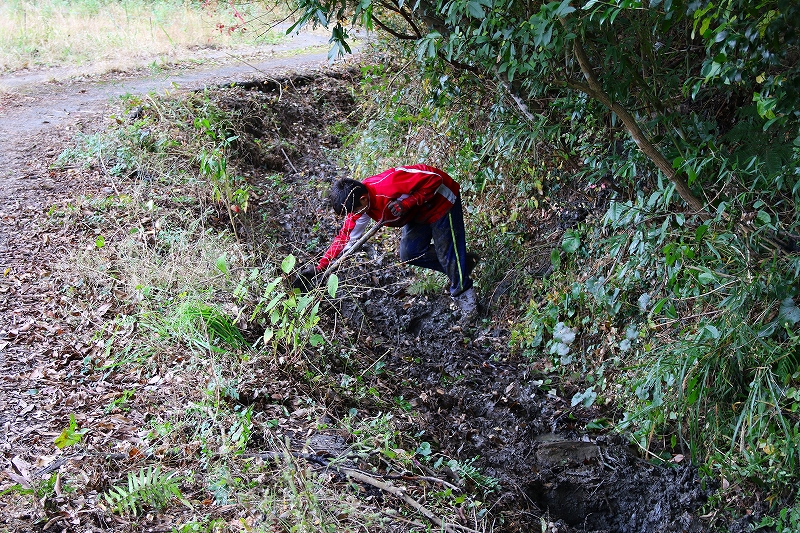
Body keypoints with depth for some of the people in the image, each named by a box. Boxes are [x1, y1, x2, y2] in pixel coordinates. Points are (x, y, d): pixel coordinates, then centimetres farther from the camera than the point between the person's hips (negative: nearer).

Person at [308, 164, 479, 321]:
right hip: (419, 213, 8)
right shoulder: (359, 203, -13)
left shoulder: (389, 185, -39)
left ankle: (464, 295, 15)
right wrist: (321, 267, -12)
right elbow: (345, 237, -6)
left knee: (447, 252, -9)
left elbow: (434, 178, -33)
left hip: (441, 199, -8)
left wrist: (407, 203, -38)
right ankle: (464, 262, 17)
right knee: (409, 253, 3)